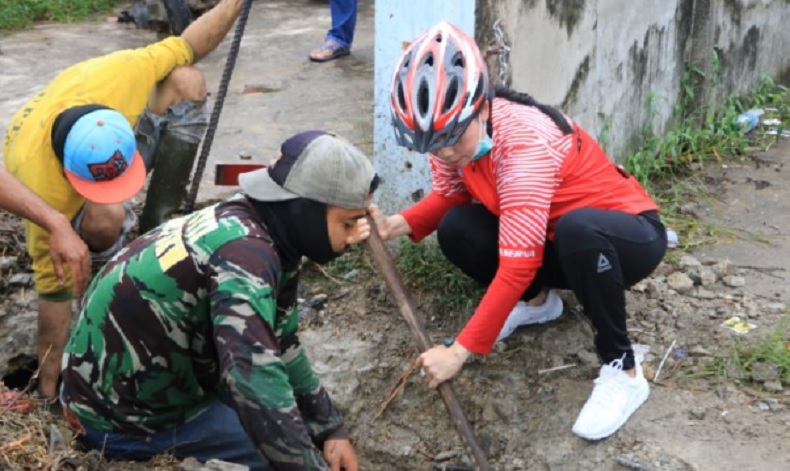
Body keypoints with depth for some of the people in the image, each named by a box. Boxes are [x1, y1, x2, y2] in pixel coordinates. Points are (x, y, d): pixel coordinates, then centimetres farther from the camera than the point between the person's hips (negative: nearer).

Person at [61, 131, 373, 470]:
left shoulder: (242, 224, -2)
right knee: (291, 442, -8)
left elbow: (277, 345, 7)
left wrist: (331, 428, 4)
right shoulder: (244, 253, -29)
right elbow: (257, 381, -40)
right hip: (122, 419, -9)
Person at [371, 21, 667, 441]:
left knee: (578, 230, -41)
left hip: (629, 235, -7)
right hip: (564, 244, 7)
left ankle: (622, 370, -19)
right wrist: (397, 225, -19)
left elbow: (518, 265, -37)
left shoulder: (525, 142, -34)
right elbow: (448, 196, 2)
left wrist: (459, 352, -37)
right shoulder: (453, 130, -13)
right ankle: (537, 301, 12)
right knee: (456, 231, -17)